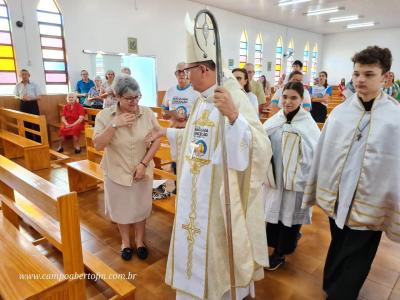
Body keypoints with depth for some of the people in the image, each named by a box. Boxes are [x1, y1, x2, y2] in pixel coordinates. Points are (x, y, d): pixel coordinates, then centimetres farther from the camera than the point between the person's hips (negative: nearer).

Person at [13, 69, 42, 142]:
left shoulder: (34, 84, 1)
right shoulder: (18, 85, 7)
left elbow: (39, 97, -1)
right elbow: (16, 96, 15)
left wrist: (30, 98, -16)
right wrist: (21, 98, -7)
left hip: (33, 104, -2)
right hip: (23, 105, 2)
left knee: (36, 123, -4)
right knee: (26, 123, 5)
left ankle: (38, 141, 3)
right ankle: (29, 140, 15)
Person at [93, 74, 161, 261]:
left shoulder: (147, 113, -9)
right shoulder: (105, 115, -12)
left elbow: (157, 140, -6)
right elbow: (98, 145, -15)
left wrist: (144, 163, -14)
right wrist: (114, 124, -26)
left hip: (142, 171, 1)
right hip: (117, 172, 0)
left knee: (140, 207, 16)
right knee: (121, 208, 17)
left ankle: (139, 241, 39)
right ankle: (125, 242, 40)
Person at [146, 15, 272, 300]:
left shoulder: (234, 96, -19)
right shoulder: (201, 100, 7)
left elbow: (259, 146, -30)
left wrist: (234, 116, -46)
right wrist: (167, 132, 27)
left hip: (219, 191, -8)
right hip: (195, 189, 8)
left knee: (219, 244, 11)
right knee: (195, 239, 22)